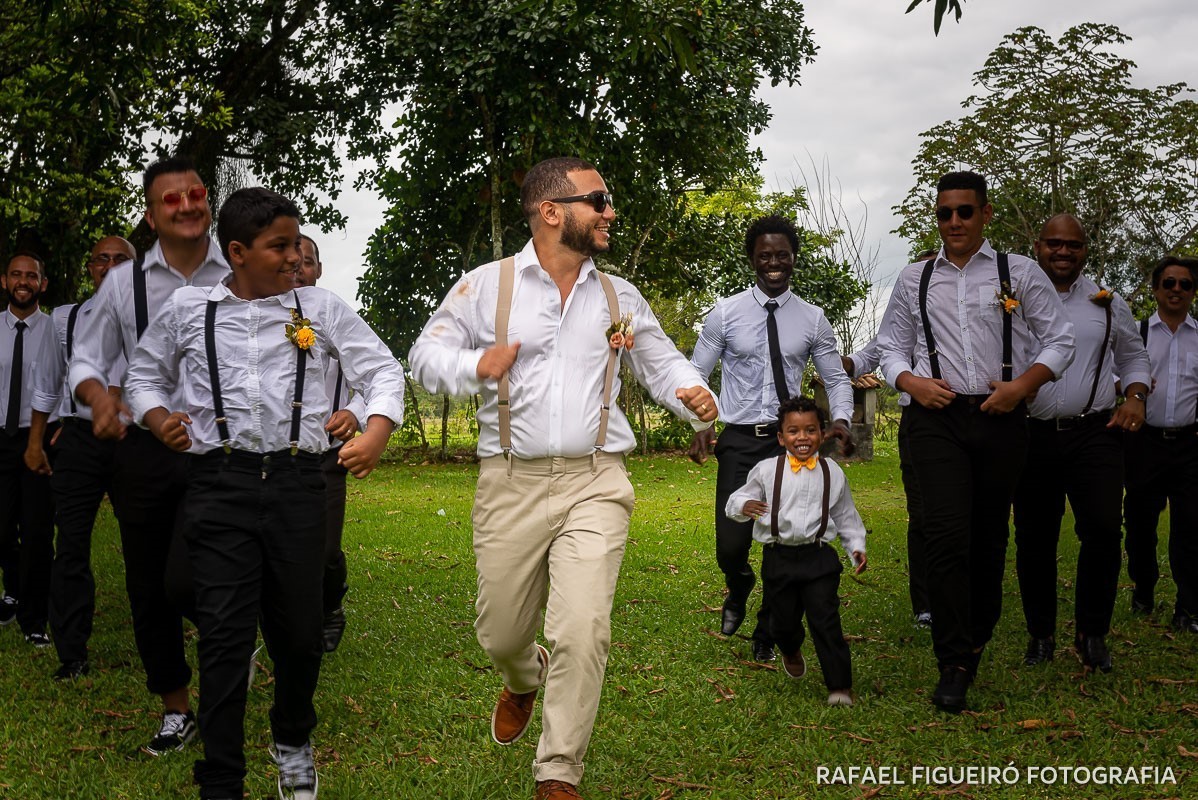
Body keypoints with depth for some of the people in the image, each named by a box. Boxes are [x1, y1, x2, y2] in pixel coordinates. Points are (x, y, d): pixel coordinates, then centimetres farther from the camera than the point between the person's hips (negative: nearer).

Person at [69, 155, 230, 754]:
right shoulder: (124, 282, 2)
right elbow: (85, 360, 9)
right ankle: (175, 710, 31)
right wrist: (99, 396, -12)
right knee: (147, 587, 11)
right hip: (144, 451, 3)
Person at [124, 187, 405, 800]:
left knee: (300, 630, 9)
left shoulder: (321, 308, 8)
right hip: (218, 483, -1)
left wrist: (376, 433, -6)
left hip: (296, 480, 1)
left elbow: (382, 371, 11)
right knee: (225, 635, -5)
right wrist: (158, 418, 2)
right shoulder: (188, 308, 8)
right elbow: (145, 372, 22)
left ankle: (293, 744, 38)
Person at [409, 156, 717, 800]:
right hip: (511, 484, -1)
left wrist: (693, 394, -5)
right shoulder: (487, 286, 3)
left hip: (594, 482, 1)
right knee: (500, 634, 10)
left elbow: (660, 361, 18)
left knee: (582, 633, -12)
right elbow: (426, 354, 3)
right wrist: (473, 364, -18)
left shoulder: (618, 297, 12)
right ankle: (524, 681, 49)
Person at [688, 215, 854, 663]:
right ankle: (739, 589, 30)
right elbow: (696, 374, 6)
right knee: (730, 547, -8)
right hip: (739, 441, -1)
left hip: (790, 442, 1)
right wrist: (701, 424, -10)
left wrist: (841, 420, -11)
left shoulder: (813, 320, 5)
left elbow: (837, 378, 9)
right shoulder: (726, 314, 2)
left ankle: (768, 635, 27)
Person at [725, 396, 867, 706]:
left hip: (818, 556, 0)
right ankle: (791, 652, 48)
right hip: (779, 558, 0)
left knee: (825, 620, -8)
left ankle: (840, 686, -1)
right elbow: (736, 500, 1)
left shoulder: (832, 473, 6)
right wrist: (744, 506, -22)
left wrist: (856, 547, 4)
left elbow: (846, 516, 14)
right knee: (783, 620, 12)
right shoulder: (766, 470, -1)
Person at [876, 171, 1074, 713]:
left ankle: (978, 638, 32)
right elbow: (891, 347, 17)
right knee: (947, 536, -13)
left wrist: (1023, 384, -9)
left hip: (1000, 419, 0)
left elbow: (1059, 340, 6)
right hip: (936, 419, 0)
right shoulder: (914, 280, 12)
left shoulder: (1020, 273, 7)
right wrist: (911, 381, -4)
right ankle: (954, 667, -10)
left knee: (988, 537, 10)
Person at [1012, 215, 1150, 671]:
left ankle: (1092, 633, 4)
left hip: (1095, 434, 0)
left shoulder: (1109, 304, 12)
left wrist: (1135, 397, 3)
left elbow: (1133, 358, 21)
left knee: (1103, 530, -13)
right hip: (1032, 438, 0)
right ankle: (1040, 635, 22)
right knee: (1034, 541, 6)